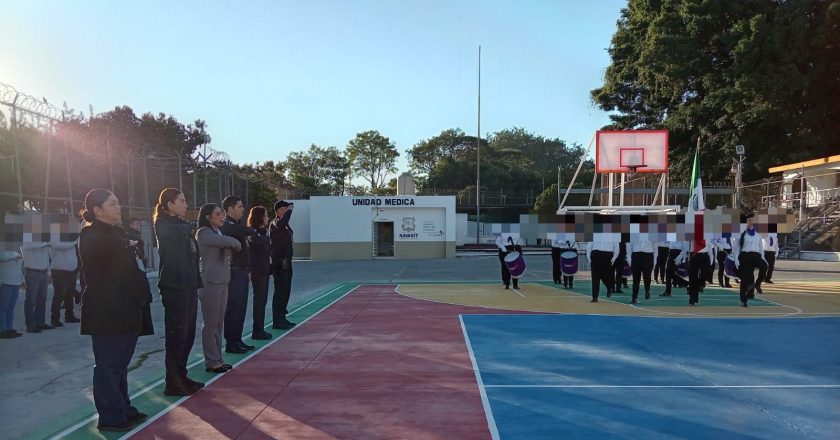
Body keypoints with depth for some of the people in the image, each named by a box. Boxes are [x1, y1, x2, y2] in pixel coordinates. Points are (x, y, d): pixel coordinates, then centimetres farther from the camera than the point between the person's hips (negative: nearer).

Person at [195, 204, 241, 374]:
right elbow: (225, 241, -21)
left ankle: (218, 359, 16)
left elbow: (227, 249, 14)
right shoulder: (203, 233, -9)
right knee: (211, 324, -3)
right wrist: (236, 243, -3)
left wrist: (230, 246, -5)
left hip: (222, 282, 8)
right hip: (210, 283, -8)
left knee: (219, 323, 10)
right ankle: (211, 362, 4)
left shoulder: (218, 232, 19)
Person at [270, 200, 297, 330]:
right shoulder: (274, 224, -13)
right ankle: (277, 321, 0)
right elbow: (281, 225, -39)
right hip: (279, 263, -9)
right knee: (280, 292, -5)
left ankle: (281, 318, 23)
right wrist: (290, 210, -27)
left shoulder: (285, 225, 15)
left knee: (285, 291, 14)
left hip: (286, 262, 9)